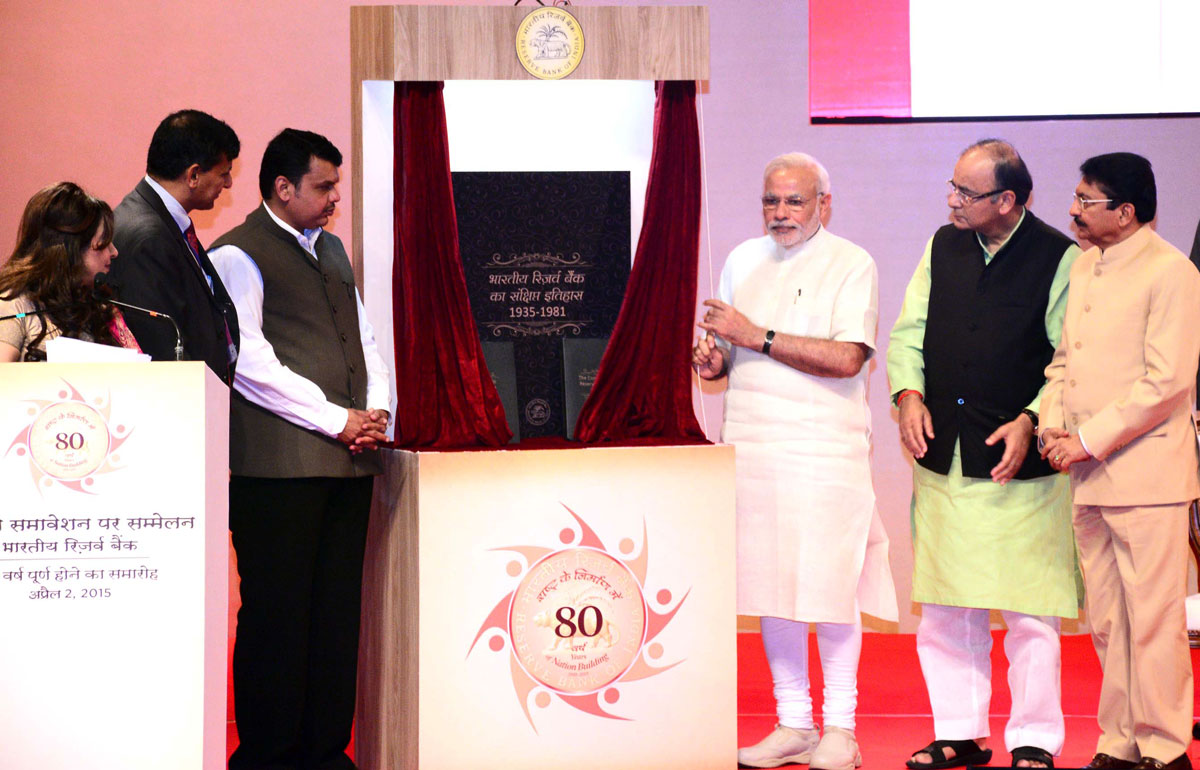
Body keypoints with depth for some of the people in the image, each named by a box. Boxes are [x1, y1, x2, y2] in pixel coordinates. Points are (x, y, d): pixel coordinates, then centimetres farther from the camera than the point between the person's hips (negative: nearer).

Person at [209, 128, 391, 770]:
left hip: (347, 461, 7)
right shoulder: (237, 255, -3)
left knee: (338, 611, 7)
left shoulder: (332, 249, 22)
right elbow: (249, 362, -12)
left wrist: (376, 414, 5)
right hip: (278, 464, -7)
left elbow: (364, 340, 24)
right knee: (276, 613, -5)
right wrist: (337, 420, -13)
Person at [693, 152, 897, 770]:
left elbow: (846, 358, -15)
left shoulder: (851, 264, -3)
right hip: (751, 442, 5)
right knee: (769, 584, 5)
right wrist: (713, 360, 1)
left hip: (826, 446, -5)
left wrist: (756, 336, -14)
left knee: (831, 588, -4)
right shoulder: (743, 260, 15)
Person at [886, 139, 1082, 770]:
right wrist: (909, 394, -4)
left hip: (1021, 464, -5)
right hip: (943, 459, 5)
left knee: (1029, 612, -1)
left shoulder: (1059, 260, -7)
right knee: (944, 606, 9)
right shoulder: (943, 247, 9)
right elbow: (908, 333, 13)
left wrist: (1029, 421, -16)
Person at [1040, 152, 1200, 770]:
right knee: (1105, 619, 11)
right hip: (1088, 475, 8)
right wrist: (1052, 423, 3)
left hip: (1146, 475, -7)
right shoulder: (1083, 266, 15)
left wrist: (1089, 440, -14)